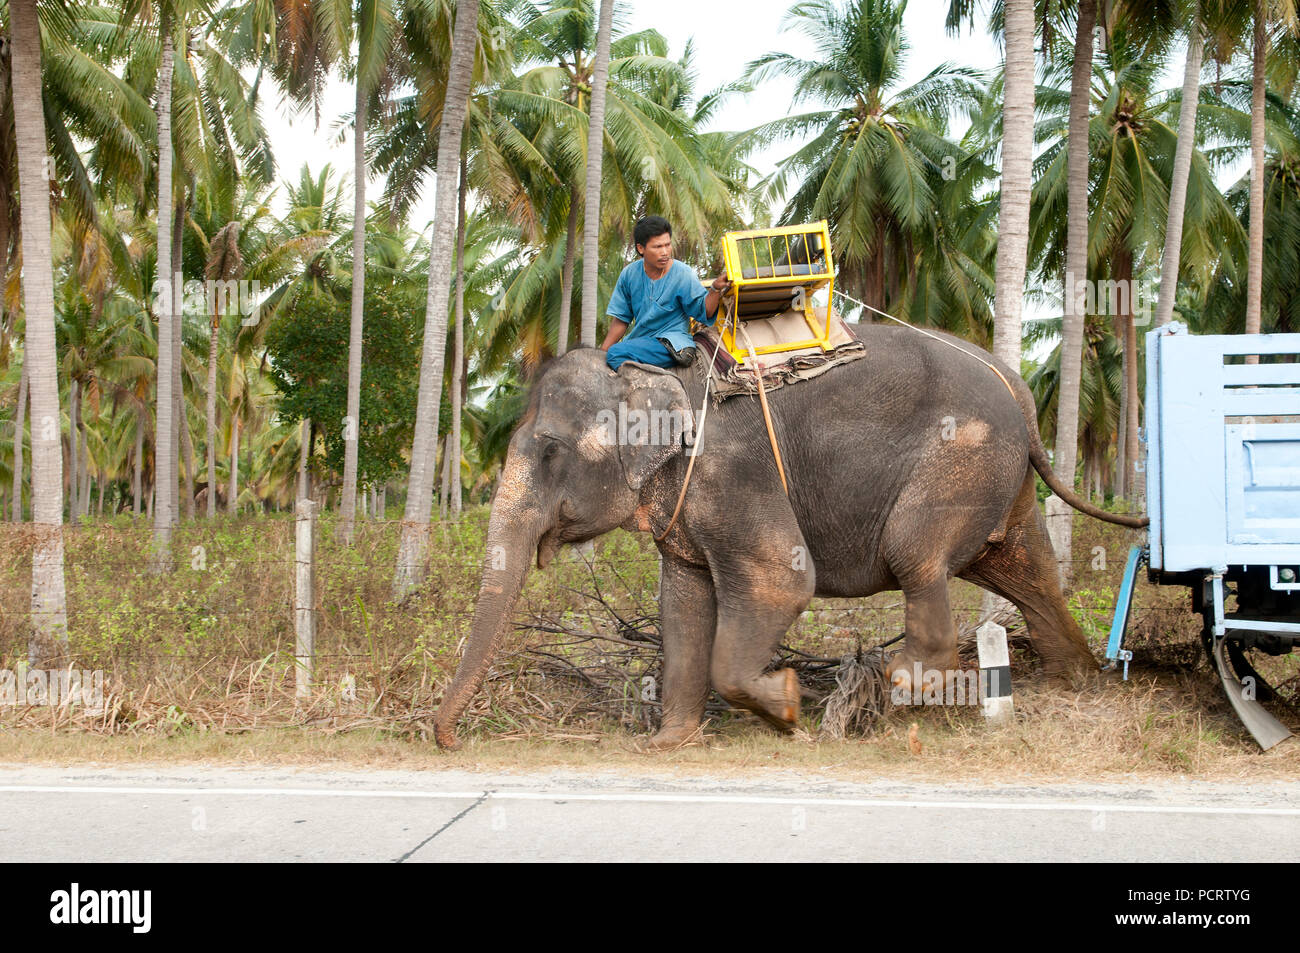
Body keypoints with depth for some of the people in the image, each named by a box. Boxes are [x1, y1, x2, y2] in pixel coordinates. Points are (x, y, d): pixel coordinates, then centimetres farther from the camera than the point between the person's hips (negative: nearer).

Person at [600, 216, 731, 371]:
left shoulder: (683, 275, -9)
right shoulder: (630, 274, 3)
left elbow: (704, 311, -9)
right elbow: (621, 319, 11)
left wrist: (716, 289, -27)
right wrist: (603, 351, 6)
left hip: (671, 342, -6)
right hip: (638, 340, 6)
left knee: (617, 353, -27)